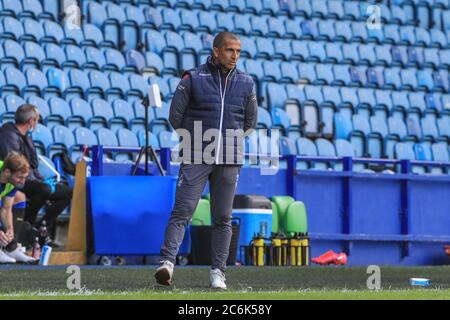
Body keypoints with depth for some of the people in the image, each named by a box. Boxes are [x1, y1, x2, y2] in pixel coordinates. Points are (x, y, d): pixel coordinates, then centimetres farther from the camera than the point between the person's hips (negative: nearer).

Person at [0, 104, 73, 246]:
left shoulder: (25, 137, 17)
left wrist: (44, 181, 8)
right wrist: (42, 184, -20)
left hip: (29, 180, 10)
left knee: (67, 192, 4)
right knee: (44, 190, -37)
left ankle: (39, 228, 1)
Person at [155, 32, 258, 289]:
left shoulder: (246, 83, 10)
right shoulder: (193, 79, 0)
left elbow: (251, 123, 19)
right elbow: (176, 117, 3)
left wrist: (233, 141, 12)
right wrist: (197, 139, 6)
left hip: (229, 160, 3)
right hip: (196, 158, -3)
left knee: (223, 218, 5)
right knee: (183, 211, -12)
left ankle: (218, 271, 9)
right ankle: (168, 262, -20)